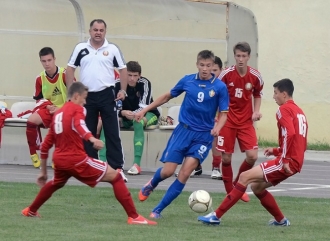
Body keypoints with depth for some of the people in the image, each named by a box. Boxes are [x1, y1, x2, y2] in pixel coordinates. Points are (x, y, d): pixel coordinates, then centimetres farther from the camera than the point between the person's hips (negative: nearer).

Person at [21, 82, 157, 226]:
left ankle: (31, 211, 53)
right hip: (76, 159, -7)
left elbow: (45, 146, 24)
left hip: (59, 159, 7)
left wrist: (43, 172, 32)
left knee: (56, 184, 40)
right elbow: (79, 125, -26)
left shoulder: (57, 114, 19)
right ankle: (133, 217, -15)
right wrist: (92, 139, -44)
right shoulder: (77, 108, 0)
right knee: (115, 176, -4)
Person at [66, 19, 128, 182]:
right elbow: (70, 69, 8)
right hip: (87, 95, 2)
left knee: (112, 133, -5)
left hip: (107, 95, -2)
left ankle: (117, 168, -7)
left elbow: (123, 69, 4)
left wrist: (123, 90, -6)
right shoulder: (81, 49, 5)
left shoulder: (113, 49, 2)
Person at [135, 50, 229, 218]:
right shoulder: (187, 81, -1)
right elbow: (167, 97, 14)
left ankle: (158, 210, -2)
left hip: (203, 136, -1)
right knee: (167, 171, -5)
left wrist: (217, 127, -23)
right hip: (183, 130, 1)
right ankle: (151, 185, 33)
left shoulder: (219, 87, -7)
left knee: (185, 173, -14)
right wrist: (145, 110, 15)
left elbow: (223, 114, -2)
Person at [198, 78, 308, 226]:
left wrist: (285, 160, -21)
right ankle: (281, 220, 22)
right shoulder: (298, 111, 22)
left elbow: (289, 134, -23)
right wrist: (277, 151, 18)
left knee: (245, 177, -11)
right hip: (296, 161, 9)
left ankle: (216, 216, -15)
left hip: (288, 162, -9)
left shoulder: (284, 110, -7)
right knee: (256, 186, 19)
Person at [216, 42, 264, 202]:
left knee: (252, 156, -10)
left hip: (246, 121, 2)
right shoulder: (226, 74, -11)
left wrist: (256, 111, -2)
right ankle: (230, 193, 15)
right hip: (227, 121, -1)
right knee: (226, 158, -2)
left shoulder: (255, 76, -5)